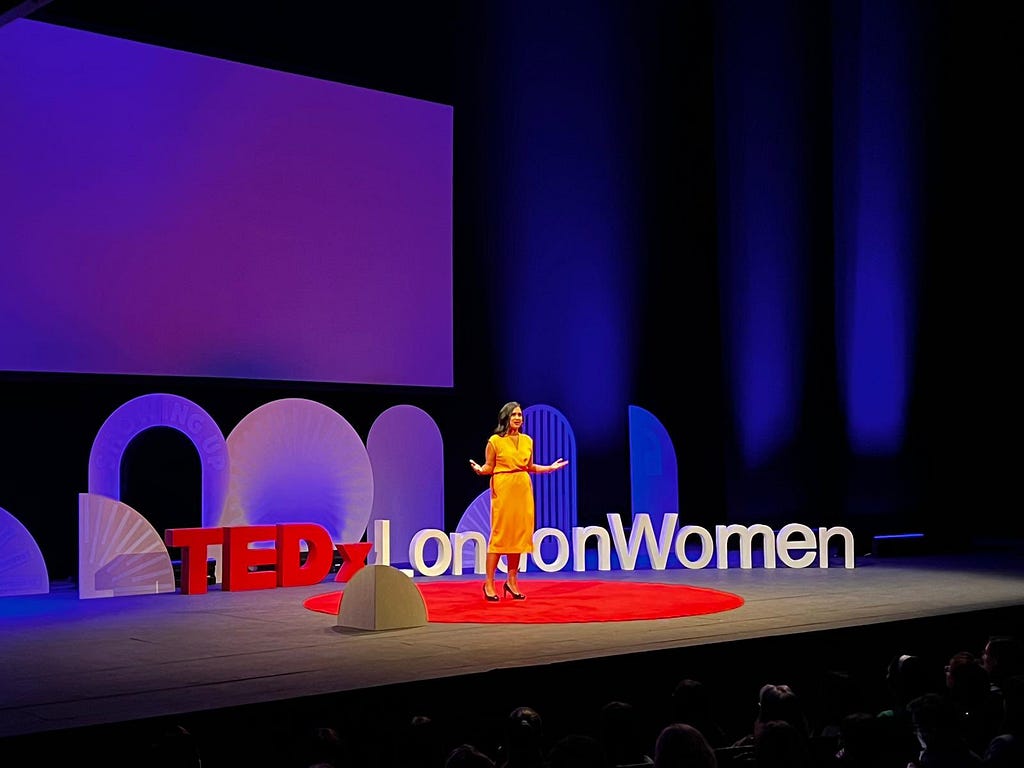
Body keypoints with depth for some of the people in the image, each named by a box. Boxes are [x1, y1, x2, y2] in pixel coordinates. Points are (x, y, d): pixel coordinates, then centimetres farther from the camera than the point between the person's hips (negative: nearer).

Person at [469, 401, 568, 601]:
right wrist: (479, 469, -22)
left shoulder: (527, 441, 12)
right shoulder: (495, 441, -3)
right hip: (503, 489, -5)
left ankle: (512, 581, 15)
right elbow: (489, 467, -1)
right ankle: (489, 584, -1)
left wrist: (550, 467, 14)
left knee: (519, 533, 5)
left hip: (523, 490, 5)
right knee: (499, 535, -6)